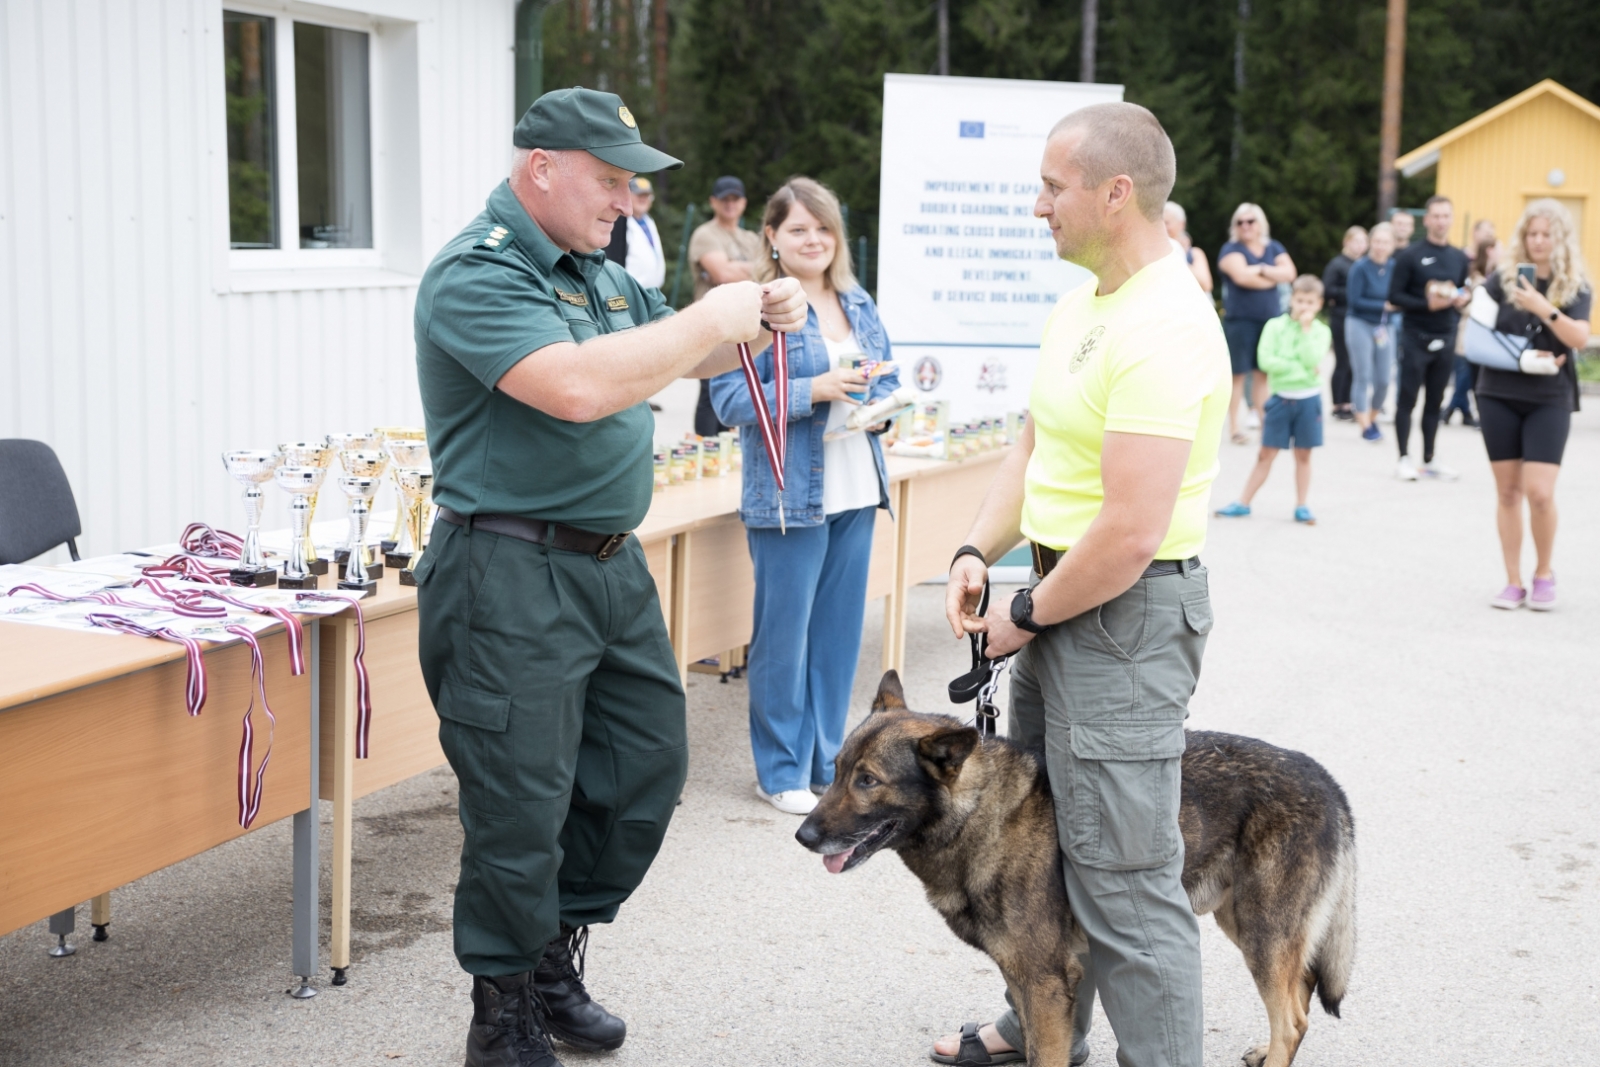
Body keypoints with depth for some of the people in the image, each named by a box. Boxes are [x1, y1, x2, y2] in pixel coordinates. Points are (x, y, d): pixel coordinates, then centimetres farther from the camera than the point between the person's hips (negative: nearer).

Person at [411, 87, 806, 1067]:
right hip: (512, 574, -9)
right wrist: (712, 318, -20)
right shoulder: (477, 275, -15)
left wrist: (763, 319, 5)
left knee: (647, 766, 16)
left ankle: (555, 959, 33)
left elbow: (678, 354, 26)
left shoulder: (596, 269, 15)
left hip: (613, 564, 9)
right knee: (521, 806, -1)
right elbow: (578, 387, -29)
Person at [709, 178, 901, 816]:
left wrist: (877, 404, -2)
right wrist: (814, 390, -22)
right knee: (784, 635, 1)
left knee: (839, 632, 12)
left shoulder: (858, 304, 13)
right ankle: (782, 773, 13)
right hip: (788, 494, -7)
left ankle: (827, 763, 24)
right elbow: (730, 399, -15)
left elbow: (887, 377, 21)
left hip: (855, 493, 7)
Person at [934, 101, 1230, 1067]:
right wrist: (979, 553, 3)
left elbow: (1131, 533, -27)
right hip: (1065, 597, 11)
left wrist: (1028, 618, -14)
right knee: (1041, 831, 23)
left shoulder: (1160, 331, -23)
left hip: (1127, 612, -11)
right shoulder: (1085, 301, 10)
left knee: (1123, 877, -5)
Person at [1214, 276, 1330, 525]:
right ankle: (1243, 503, 8)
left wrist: (1306, 329, -15)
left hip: (1308, 399, 0)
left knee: (1303, 455, 9)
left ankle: (1301, 506, 17)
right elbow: (1266, 360, -13)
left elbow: (1313, 361, -16)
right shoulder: (1275, 326, -2)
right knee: (1266, 454, 4)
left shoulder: (1321, 331, 0)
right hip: (1281, 398, 0)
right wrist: (1300, 369, -15)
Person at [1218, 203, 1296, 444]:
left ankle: (1263, 422, 12)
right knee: (1238, 373, -3)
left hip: (1269, 319, 4)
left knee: (1263, 373, 7)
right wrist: (1273, 278, -7)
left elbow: (1289, 273, -1)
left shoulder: (1274, 249, 13)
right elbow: (1241, 276, -19)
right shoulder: (1232, 249, -2)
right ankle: (1234, 428, 2)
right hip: (1239, 320, -4)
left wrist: (1261, 269, -14)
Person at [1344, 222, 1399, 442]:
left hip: (1385, 327, 3)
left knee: (1383, 380, 3)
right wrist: (1383, 306, -16)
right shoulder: (1361, 267, -11)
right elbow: (1354, 300, -12)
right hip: (1361, 324, -3)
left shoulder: (1395, 267, -1)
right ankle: (1364, 426, 3)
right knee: (1363, 376, -3)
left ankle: (1372, 418, 25)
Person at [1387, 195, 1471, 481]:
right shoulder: (1410, 255, -4)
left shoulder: (1460, 258, 12)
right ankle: (1404, 459, 5)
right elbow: (1395, 296, -8)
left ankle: (1429, 460, 15)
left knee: (1435, 401, 9)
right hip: (1416, 337, -4)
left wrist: (1463, 298, -3)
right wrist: (1427, 304, -20)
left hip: (1445, 339, 5)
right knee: (1407, 399, 0)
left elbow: (1464, 292, 21)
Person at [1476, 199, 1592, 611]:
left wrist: (1543, 308, -28)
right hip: (1499, 395, 2)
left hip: (1549, 399, -2)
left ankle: (1544, 573, 12)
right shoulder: (1504, 277, 1)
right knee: (1508, 491, 5)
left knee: (1539, 492, -11)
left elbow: (1580, 338, -15)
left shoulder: (1576, 286, -1)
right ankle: (1513, 582, 13)